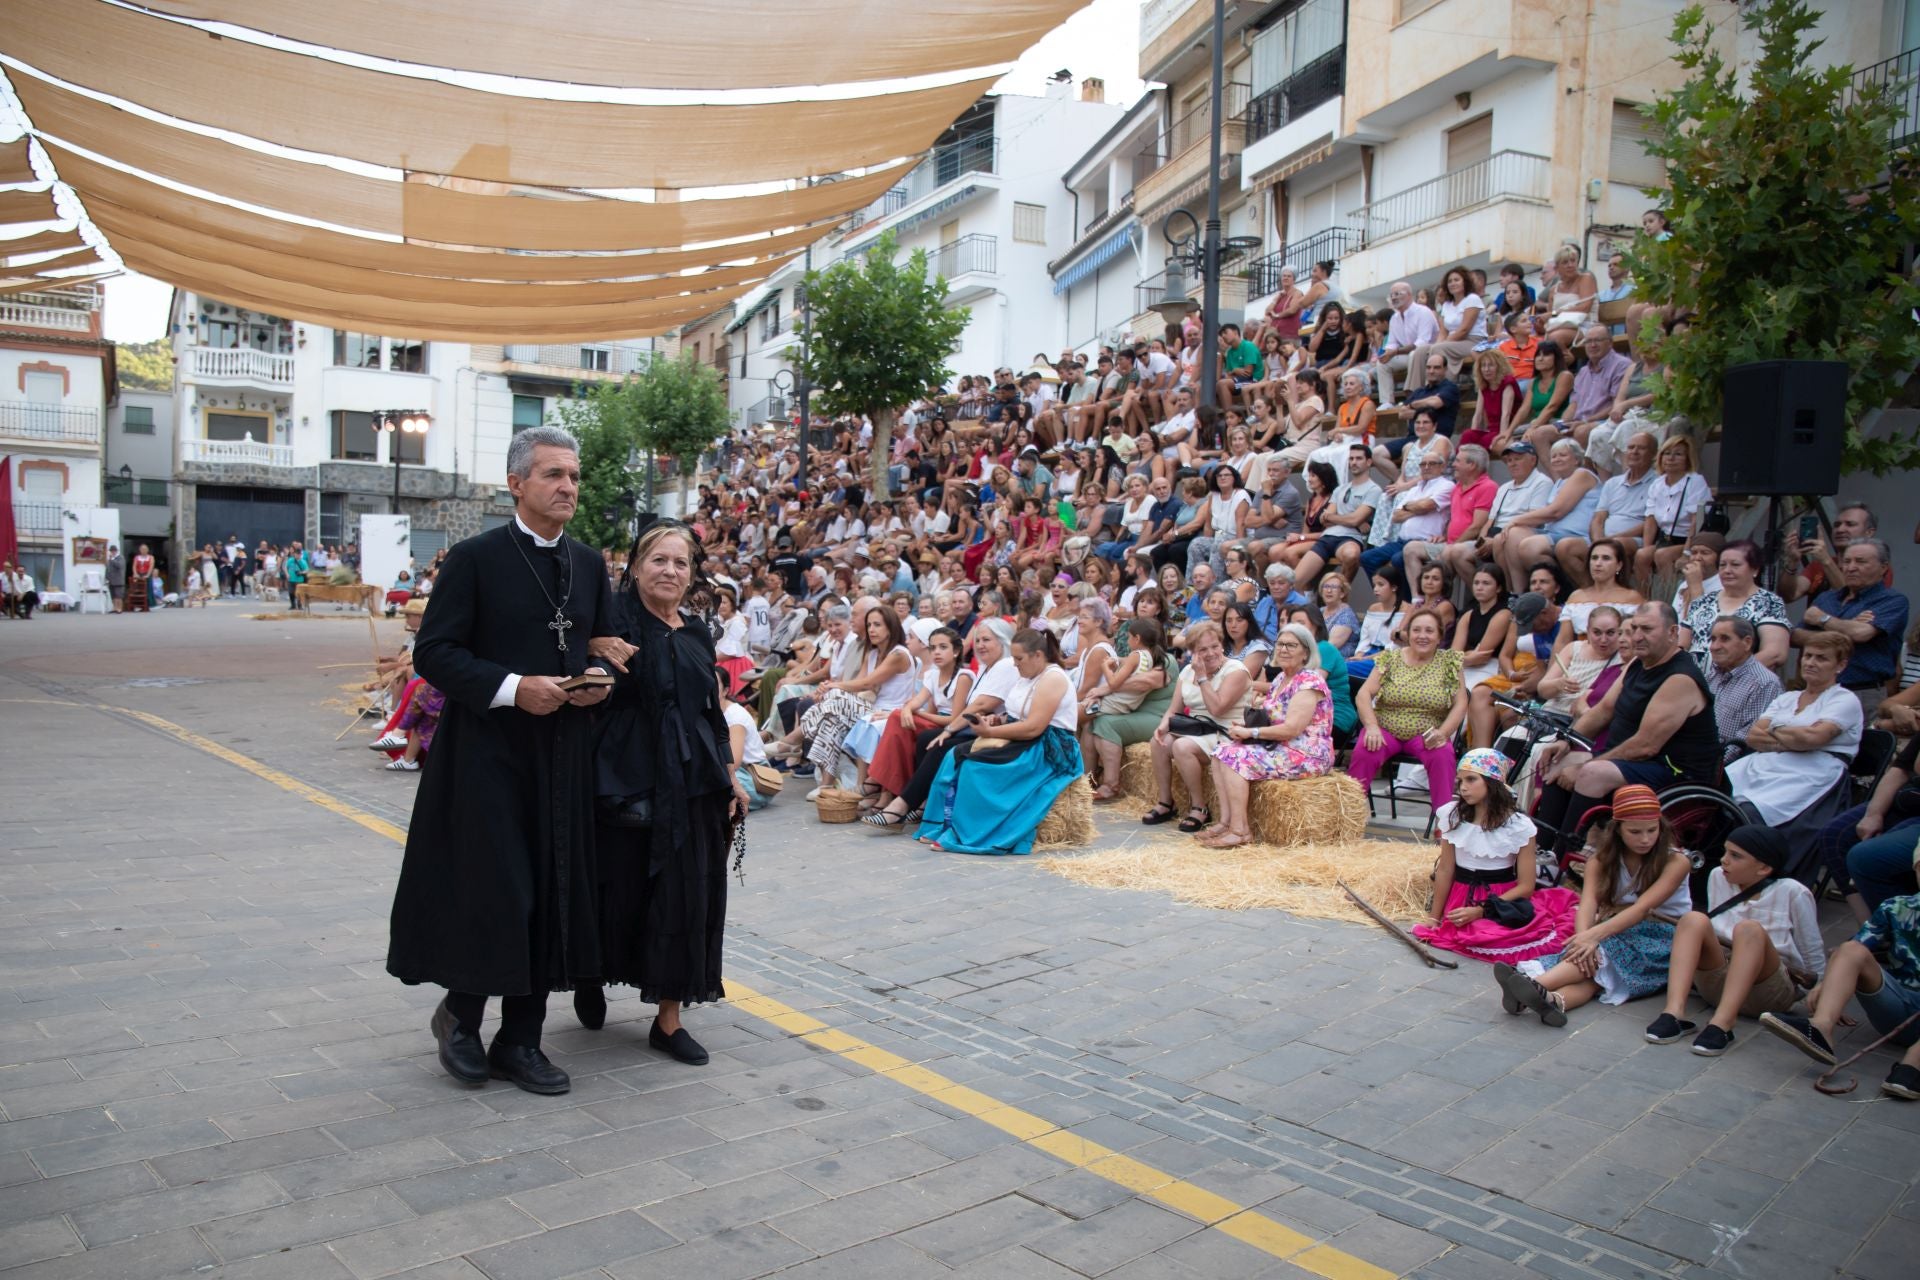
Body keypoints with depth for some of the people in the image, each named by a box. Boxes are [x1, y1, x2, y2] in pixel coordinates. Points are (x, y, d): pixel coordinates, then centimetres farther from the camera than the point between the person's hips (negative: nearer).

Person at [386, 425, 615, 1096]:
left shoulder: (589, 564, 10)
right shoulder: (475, 558, -6)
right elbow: (433, 652, -9)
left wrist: (600, 680, -4)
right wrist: (511, 687, -20)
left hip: (562, 753, 5)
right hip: (488, 752, -5)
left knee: (550, 891, 8)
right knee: (491, 889, -2)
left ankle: (521, 1040, 21)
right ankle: (460, 1014, 25)